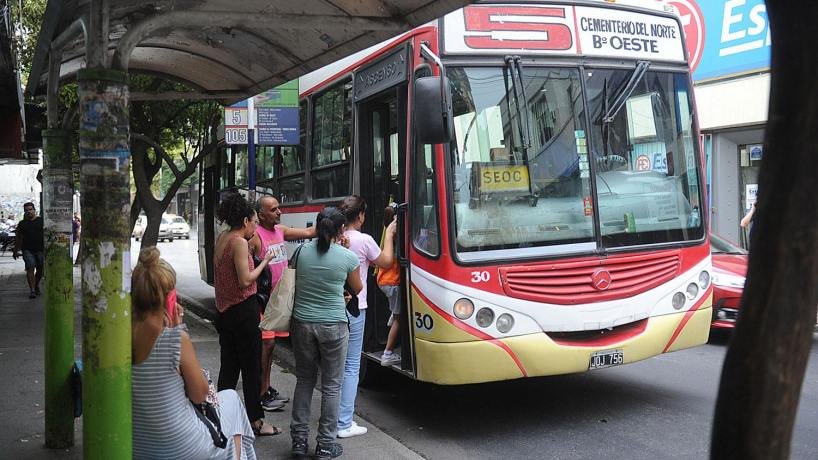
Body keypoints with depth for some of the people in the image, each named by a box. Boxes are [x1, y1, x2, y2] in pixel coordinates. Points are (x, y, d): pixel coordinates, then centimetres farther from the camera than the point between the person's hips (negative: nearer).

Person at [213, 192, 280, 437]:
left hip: (225, 310, 8)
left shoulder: (221, 238, 9)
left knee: (228, 365, 15)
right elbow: (246, 280, -20)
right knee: (251, 367, 1)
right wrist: (265, 261, -9)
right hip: (243, 309, -8)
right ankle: (256, 420, 9)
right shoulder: (240, 242, -17)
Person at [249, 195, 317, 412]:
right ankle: (261, 394, 2)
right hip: (264, 298, -8)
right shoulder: (255, 237, -14)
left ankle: (267, 388, 26)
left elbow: (308, 232, 11)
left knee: (270, 344, 16)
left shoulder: (280, 230, 11)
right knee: (266, 344, -6)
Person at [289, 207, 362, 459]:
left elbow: (293, 282, 10)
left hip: (302, 323, 3)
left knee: (304, 380, 16)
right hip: (333, 326, -3)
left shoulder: (301, 251, -1)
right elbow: (356, 289, 7)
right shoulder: (348, 257, -8)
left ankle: (299, 439, 20)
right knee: (331, 385, 8)